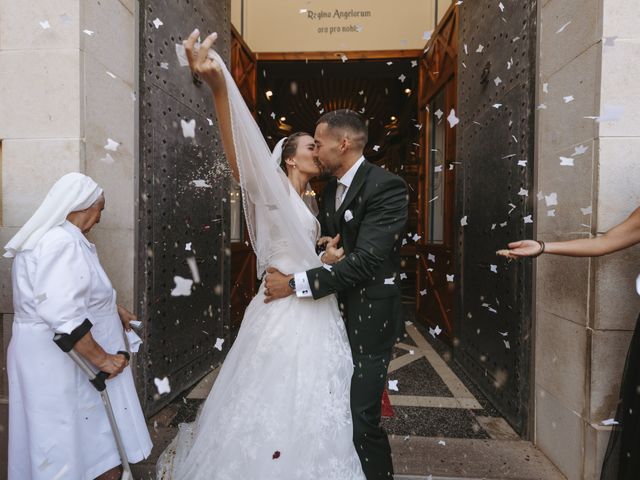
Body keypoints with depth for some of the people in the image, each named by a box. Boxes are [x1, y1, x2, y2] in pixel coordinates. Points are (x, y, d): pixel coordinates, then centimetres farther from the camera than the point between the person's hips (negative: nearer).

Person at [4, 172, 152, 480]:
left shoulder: (47, 237, 12)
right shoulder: (63, 241, -22)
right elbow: (61, 312, -31)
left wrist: (115, 311, 24)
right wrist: (101, 358, -24)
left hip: (59, 358, 10)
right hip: (62, 362, -10)